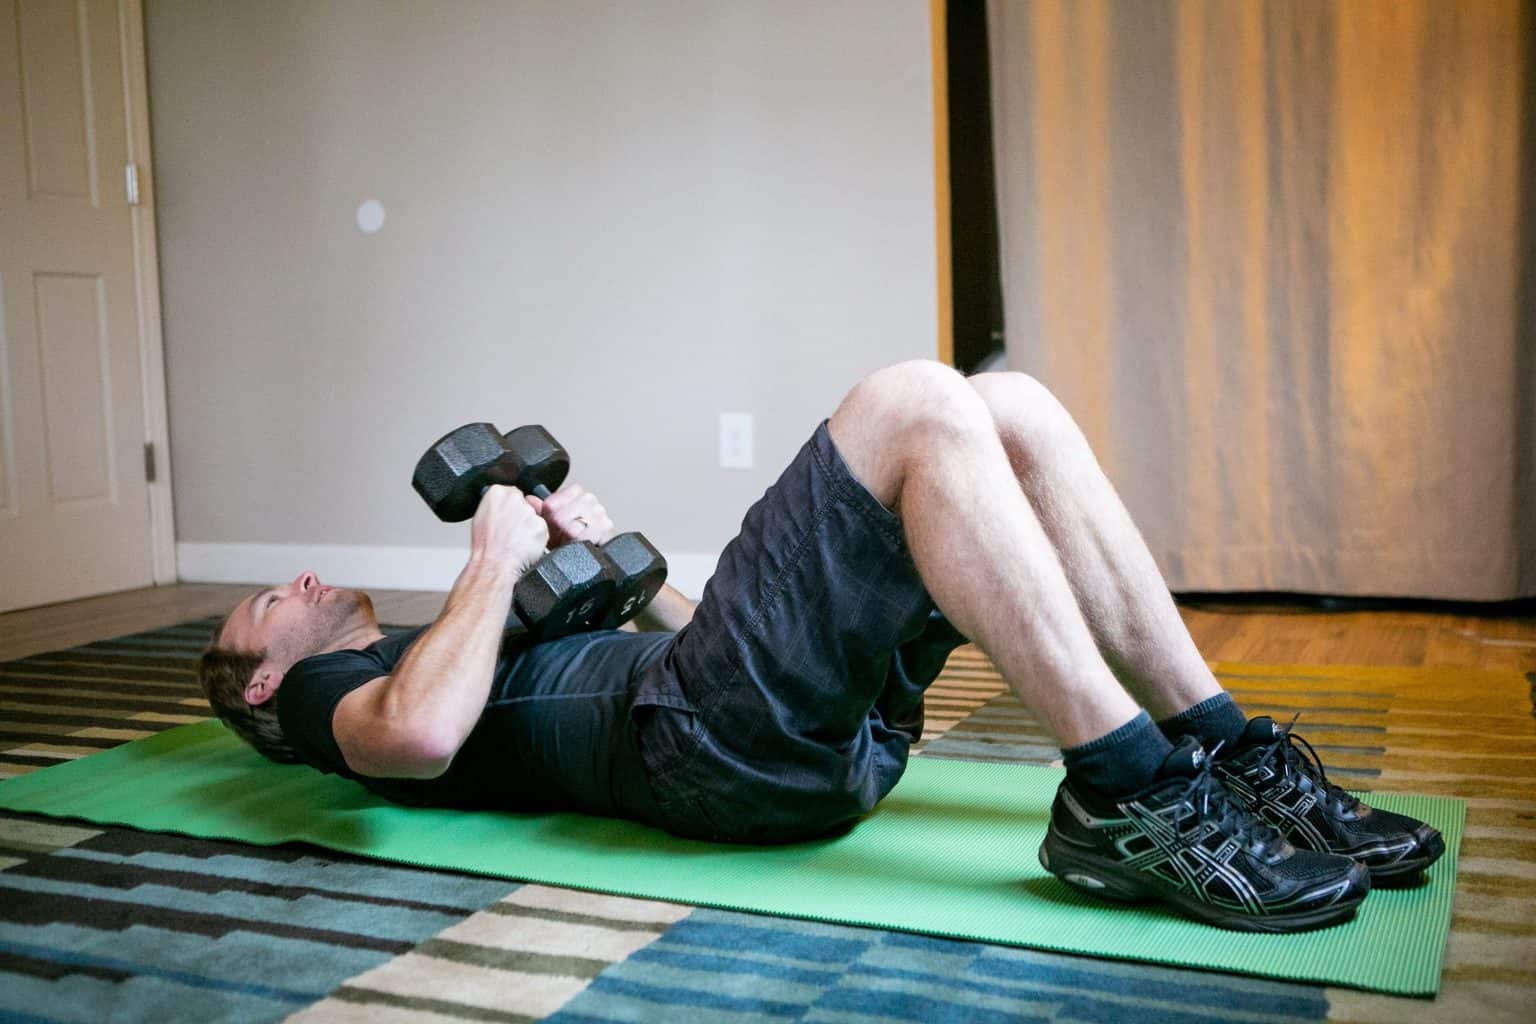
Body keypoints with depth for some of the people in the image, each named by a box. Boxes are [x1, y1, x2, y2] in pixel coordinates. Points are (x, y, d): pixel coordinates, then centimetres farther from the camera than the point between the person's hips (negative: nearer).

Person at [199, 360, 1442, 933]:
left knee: (1008, 406, -4)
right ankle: (1128, 801, -26)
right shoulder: (338, 699, 15)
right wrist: (494, 563, -3)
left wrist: (607, 557, 20)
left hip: (824, 719, 8)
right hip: (708, 738, -8)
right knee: (913, 403, -23)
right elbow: (422, 732, -15)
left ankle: (1229, 758, -8)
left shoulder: (432, 650, 38)